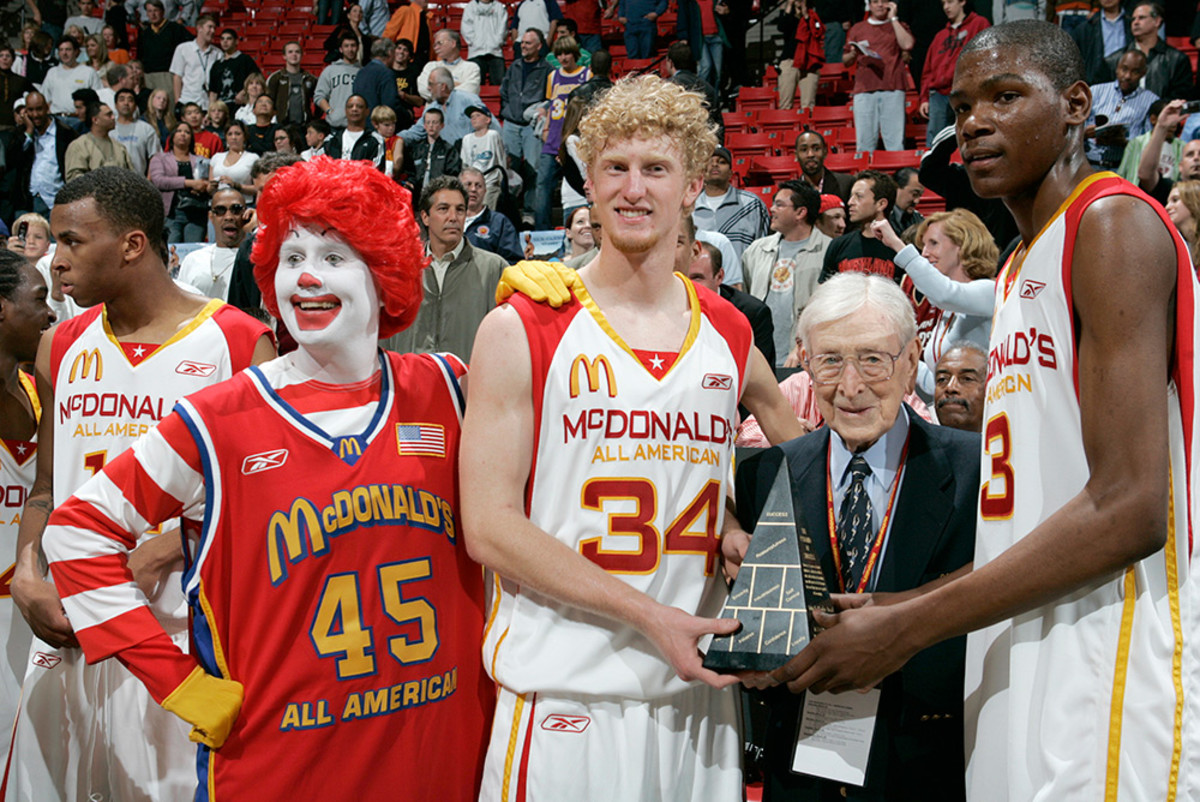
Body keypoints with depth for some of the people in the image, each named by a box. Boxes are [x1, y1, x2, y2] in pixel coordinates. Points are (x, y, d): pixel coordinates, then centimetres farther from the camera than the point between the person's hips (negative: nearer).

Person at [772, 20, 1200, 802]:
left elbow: (1129, 509, -19)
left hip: (1105, 679, -8)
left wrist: (908, 627, -16)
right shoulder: (1023, 266, 19)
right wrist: (898, 611, 14)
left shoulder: (1113, 224, -10)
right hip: (1022, 668, 9)